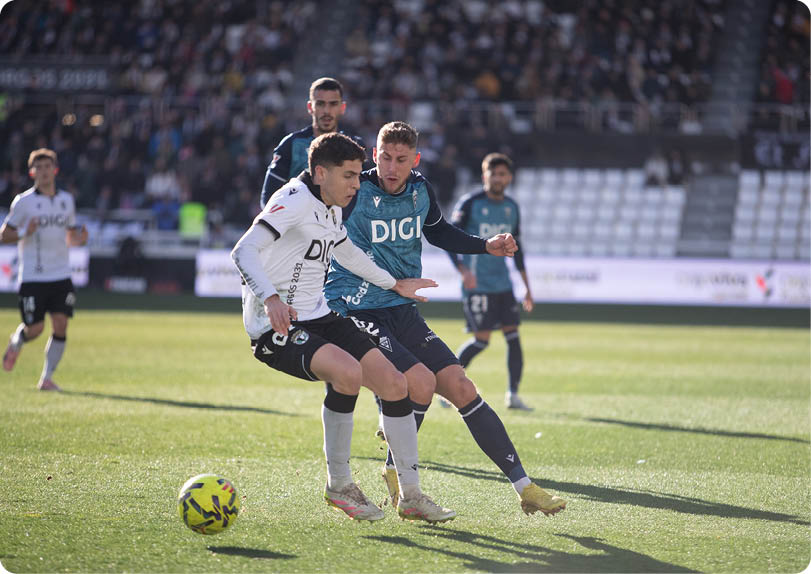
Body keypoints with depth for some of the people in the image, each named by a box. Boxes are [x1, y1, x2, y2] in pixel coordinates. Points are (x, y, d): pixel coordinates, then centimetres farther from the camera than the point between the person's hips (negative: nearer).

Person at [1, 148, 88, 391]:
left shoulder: (66, 200, 10)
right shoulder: (23, 201, -3)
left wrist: (78, 238, -2)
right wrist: (24, 233, -22)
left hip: (61, 276, 3)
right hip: (32, 277, -3)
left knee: (60, 327, -8)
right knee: (35, 329, -2)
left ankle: (47, 378, 2)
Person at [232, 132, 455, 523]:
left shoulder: (330, 207, 12)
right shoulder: (295, 201, -17)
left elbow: (346, 252, 33)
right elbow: (244, 251, -29)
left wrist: (394, 284, 42)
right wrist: (270, 298, -45)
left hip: (317, 318, 9)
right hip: (276, 328, -9)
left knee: (394, 383, -1)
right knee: (348, 372, -33)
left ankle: (410, 496, 11)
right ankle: (338, 485, -14)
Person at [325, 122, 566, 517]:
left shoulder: (421, 191, 5)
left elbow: (438, 232, 25)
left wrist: (487, 246, 14)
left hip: (402, 310, 6)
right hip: (355, 313, -6)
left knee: (461, 388, -3)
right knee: (421, 382, -25)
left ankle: (522, 485, 1)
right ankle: (397, 475, -3)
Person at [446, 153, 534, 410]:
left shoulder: (511, 208, 11)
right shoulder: (470, 203, -6)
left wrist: (527, 287, 18)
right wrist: (463, 270, -25)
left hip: (503, 283, 6)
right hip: (477, 284, -6)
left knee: (513, 336, -4)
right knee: (481, 339, -9)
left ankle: (513, 394, -1)